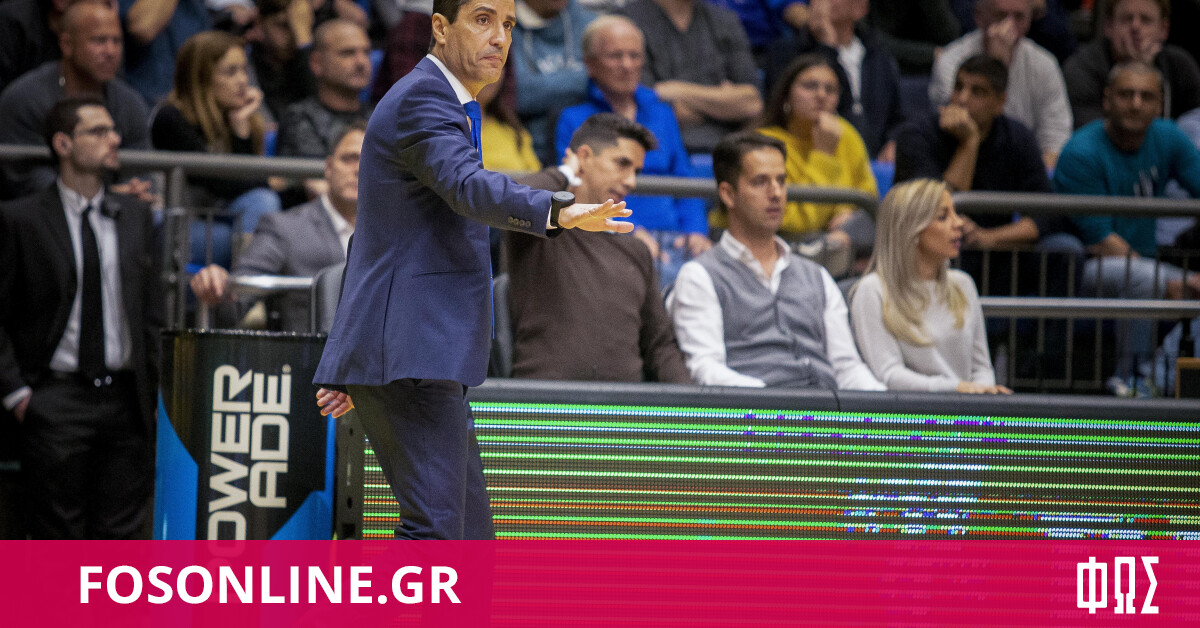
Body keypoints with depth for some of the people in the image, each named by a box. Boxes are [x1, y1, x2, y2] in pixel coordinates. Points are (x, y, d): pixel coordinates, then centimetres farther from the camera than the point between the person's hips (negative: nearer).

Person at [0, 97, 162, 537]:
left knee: (120, 531, 3)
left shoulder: (134, 216, 12)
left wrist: (156, 386, 6)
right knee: (58, 536, -2)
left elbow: (152, 310, 15)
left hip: (126, 398, 4)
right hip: (56, 399, -4)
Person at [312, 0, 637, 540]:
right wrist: (558, 213, -48)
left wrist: (351, 368, 33)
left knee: (468, 536, 8)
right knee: (435, 527, -18)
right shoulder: (420, 99, -9)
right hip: (408, 352, -10)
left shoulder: (444, 105, 23)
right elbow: (468, 187, -30)